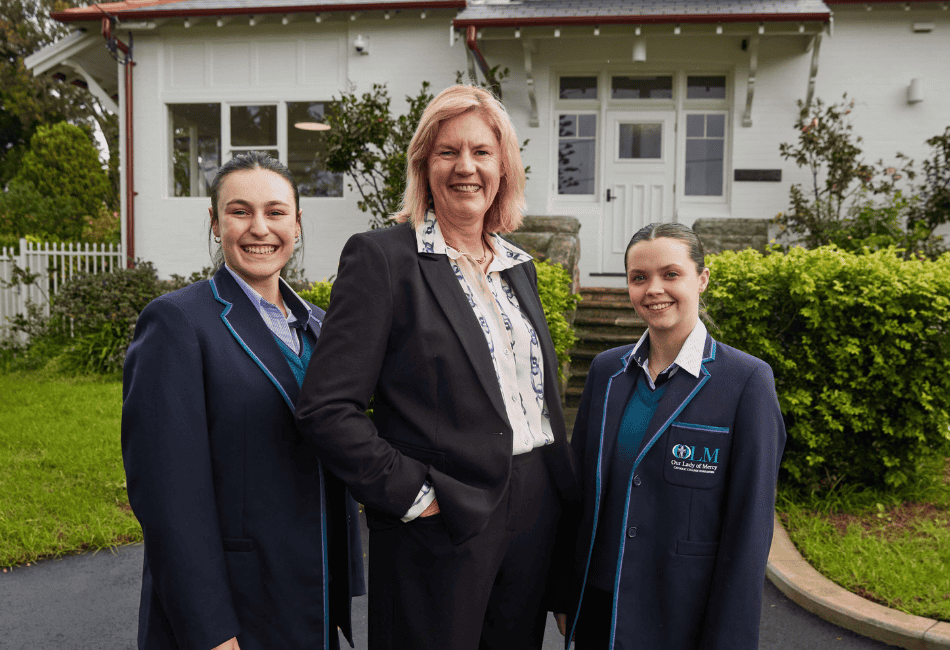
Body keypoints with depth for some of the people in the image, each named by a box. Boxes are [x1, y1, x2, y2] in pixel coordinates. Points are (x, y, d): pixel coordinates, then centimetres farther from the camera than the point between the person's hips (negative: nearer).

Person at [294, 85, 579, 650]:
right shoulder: (381, 257, -10)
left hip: (537, 516, 6)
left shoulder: (519, 265, 11)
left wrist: (566, 489, 10)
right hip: (442, 525, -6)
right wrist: (412, 494, -16)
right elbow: (325, 408, -15)